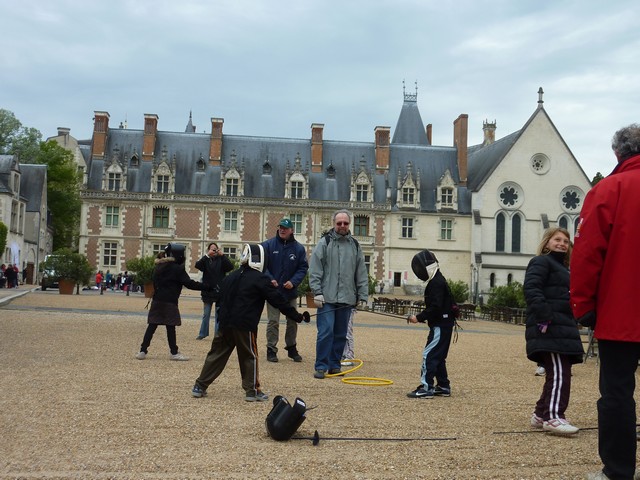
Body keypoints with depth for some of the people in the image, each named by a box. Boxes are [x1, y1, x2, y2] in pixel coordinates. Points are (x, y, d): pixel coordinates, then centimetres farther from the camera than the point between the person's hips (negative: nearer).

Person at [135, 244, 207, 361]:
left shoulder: (158, 266, 13)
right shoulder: (177, 269, -9)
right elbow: (190, 284, -12)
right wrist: (207, 286, -10)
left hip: (157, 301, 6)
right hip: (169, 302, -6)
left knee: (152, 326, 7)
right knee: (171, 327, 0)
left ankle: (143, 351, 5)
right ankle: (174, 353, 7)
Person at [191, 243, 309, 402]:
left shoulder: (231, 276, 13)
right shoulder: (260, 279, -7)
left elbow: (221, 298, 18)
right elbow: (279, 300, -8)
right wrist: (297, 316, -2)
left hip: (225, 323, 6)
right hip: (245, 325, -6)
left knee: (217, 354, 12)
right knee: (249, 357, 7)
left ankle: (200, 386, 15)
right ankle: (252, 390, 10)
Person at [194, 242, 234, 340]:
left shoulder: (221, 260, -1)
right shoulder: (205, 260, 3)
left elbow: (230, 267, -15)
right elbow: (197, 265, -15)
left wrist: (222, 255, -23)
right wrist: (207, 255, -24)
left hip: (219, 291, -2)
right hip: (207, 291, 2)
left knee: (218, 315, 3)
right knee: (206, 314, 12)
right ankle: (203, 333, 21)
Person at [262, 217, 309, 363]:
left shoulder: (299, 248, 0)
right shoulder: (268, 245, -4)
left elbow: (303, 268, 0)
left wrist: (293, 282, -14)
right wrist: (270, 279, -19)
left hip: (290, 291, 3)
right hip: (273, 290, -2)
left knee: (293, 321, 11)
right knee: (273, 321, -2)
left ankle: (292, 348, 25)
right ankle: (271, 350, 7)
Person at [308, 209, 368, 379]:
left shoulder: (355, 245, 12)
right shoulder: (324, 243, 1)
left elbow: (362, 274, 13)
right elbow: (315, 270, -3)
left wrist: (363, 296, 8)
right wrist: (317, 292, -10)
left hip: (347, 299, 4)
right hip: (327, 298, -4)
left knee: (341, 334, 9)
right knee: (326, 332, -8)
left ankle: (334, 365, 20)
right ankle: (321, 366, 2)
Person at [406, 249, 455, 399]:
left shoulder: (436, 283, -17)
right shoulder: (437, 281, 15)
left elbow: (435, 307, -24)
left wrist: (419, 318, -19)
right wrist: (424, 318, 11)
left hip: (441, 326, -11)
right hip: (443, 324, 11)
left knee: (429, 355, -10)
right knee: (438, 357, 16)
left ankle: (426, 388, -10)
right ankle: (443, 386, 23)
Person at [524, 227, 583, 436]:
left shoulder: (563, 268, 27)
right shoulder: (541, 262, -2)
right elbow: (531, 289, -17)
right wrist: (544, 315, -26)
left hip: (563, 328, 10)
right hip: (550, 329, -10)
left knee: (558, 373, 11)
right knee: (559, 373, -15)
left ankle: (541, 414, 18)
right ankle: (553, 417, -15)